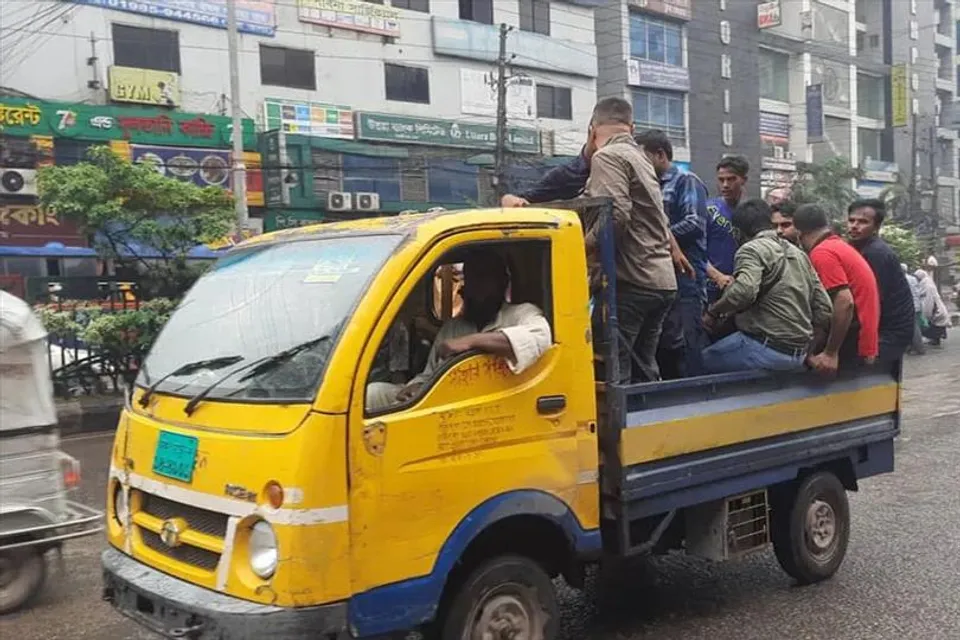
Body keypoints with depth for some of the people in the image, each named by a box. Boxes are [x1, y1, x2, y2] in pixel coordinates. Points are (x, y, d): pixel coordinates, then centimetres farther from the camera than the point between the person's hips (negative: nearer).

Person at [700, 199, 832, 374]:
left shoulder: (752, 249, -7)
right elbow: (824, 309, 14)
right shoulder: (798, 253, 17)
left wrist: (713, 312, -12)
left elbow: (744, 290, -28)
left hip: (764, 348, -8)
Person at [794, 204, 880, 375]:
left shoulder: (822, 253, -14)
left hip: (851, 348, -10)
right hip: (863, 346, 10)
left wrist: (830, 353, -23)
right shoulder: (840, 246, 17)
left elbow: (845, 302, -25)